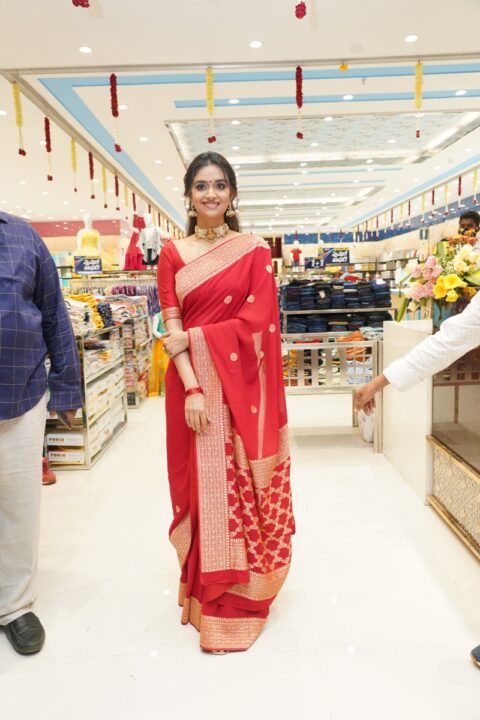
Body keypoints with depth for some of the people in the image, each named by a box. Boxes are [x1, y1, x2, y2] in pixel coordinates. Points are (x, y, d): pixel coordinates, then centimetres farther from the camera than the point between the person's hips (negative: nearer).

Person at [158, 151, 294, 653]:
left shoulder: (254, 250, 3)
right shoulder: (172, 254, 6)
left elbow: (257, 321, -6)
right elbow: (172, 331, -2)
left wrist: (192, 339, -11)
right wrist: (192, 388, -14)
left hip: (243, 387, -1)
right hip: (192, 384, 1)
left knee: (244, 487, 5)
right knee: (202, 485, 7)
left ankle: (241, 591, 25)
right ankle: (205, 588, 27)